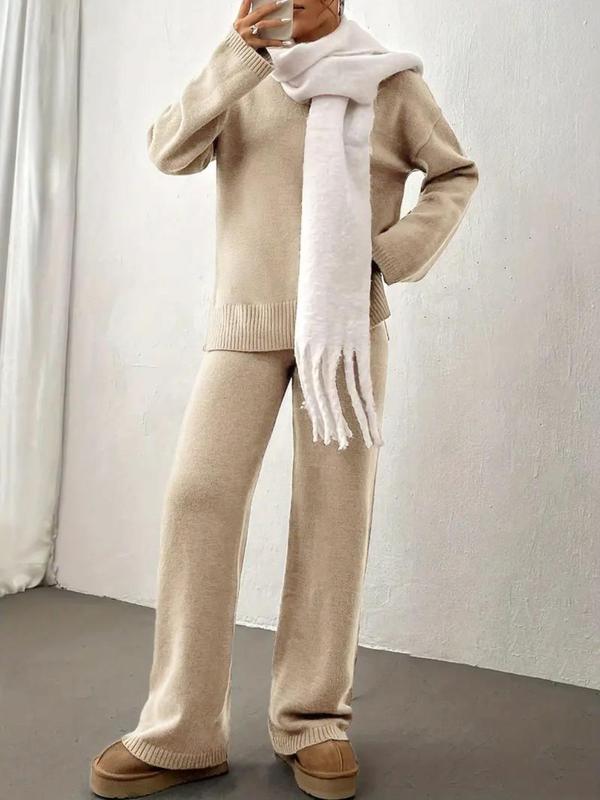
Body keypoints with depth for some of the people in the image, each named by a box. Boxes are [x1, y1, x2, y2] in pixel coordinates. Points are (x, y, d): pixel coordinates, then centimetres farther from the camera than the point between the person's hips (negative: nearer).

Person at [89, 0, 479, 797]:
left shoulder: (389, 79, 6)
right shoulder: (237, 76, 12)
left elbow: (455, 174, 11)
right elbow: (170, 153, -2)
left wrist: (393, 253, -4)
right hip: (245, 321, 2)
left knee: (334, 511, -2)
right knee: (198, 496, -11)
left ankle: (313, 720, 10)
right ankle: (182, 732, -3)